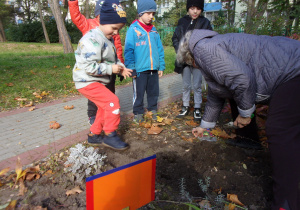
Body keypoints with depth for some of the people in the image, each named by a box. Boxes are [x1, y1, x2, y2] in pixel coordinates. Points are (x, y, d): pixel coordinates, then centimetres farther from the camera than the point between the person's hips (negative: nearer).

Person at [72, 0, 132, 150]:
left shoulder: (108, 39, 10)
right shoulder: (93, 39, -21)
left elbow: (113, 59, 20)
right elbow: (89, 66, -28)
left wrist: (121, 67, 0)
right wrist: (111, 69, -22)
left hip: (97, 81, 10)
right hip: (87, 81, -10)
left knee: (105, 107, 14)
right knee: (112, 101, -18)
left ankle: (94, 135, 31)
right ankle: (110, 136, -3)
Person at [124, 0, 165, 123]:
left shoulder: (154, 30, 10)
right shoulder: (133, 29, -5)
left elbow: (159, 49, 13)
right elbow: (128, 51, -8)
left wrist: (161, 66, 9)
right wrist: (131, 68, -12)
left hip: (154, 69, 5)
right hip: (140, 70, -5)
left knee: (154, 92, 14)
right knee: (138, 93, 6)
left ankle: (153, 110, 31)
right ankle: (138, 113, 22)